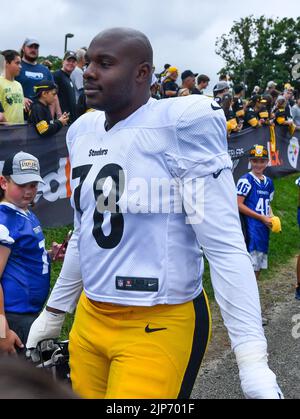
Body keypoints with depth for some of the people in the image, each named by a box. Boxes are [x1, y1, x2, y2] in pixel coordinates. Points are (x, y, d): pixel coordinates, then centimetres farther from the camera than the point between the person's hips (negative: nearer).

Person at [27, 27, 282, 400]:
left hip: (159, 325, -7)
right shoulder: (83, 132, 8)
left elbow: (224, 245, -17)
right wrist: (53, 313, 24)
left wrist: (252, 361, -20)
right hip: (89, 317, 7)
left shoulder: (182, 125, -15)